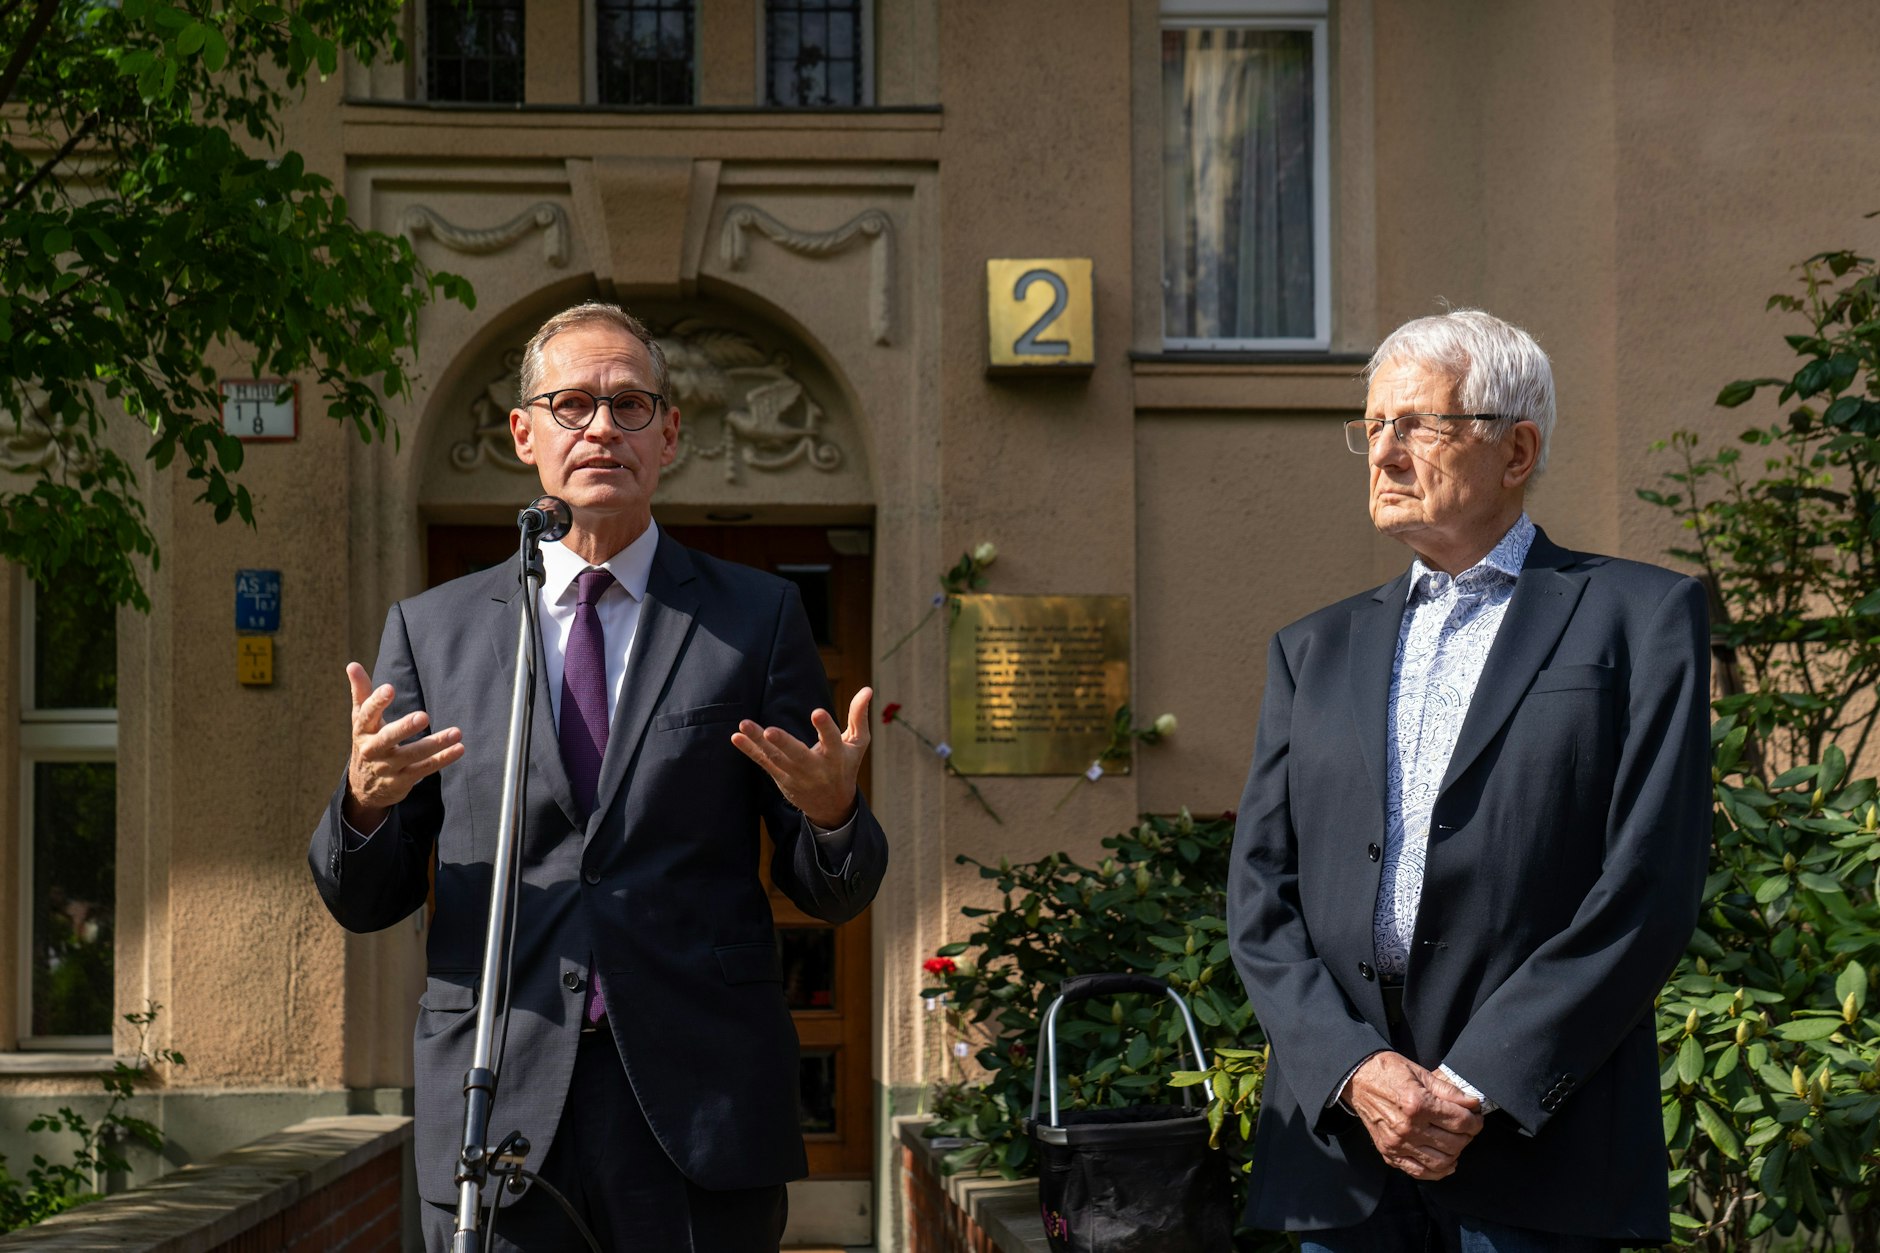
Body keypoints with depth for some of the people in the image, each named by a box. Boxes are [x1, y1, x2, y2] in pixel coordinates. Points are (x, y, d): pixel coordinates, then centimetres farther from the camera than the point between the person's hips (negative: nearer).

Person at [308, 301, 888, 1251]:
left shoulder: (757, 618, 8)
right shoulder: (431, 628, 11)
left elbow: (834, 895, 7)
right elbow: (364, 903, 11)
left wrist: (832, 813, -15)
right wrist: (365, 802, -10)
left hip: (700, 1102, -1)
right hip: (495, 1107, 1)